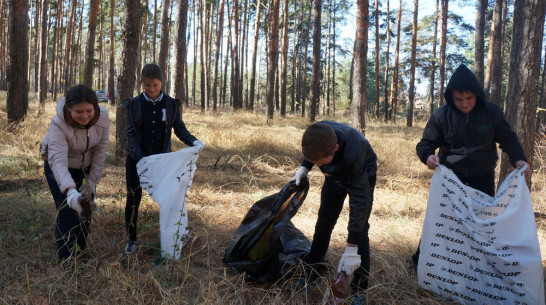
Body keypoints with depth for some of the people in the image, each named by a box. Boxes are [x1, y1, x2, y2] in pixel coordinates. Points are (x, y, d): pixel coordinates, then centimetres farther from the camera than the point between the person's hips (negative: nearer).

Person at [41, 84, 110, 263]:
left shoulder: (102, 116, -25)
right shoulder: (58, 124, -35)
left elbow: (100, 150, -14)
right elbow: (58, 161, -45)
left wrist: (92, 180, -13)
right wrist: (70, 190, -59)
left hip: (85, 166, 4)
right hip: (58, 167, -4)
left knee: (86, 209, 9)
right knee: (67, 212, -13)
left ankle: (81, 252, 28)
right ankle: (66, 260, -2)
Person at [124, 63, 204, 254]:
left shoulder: (171, 104, -3)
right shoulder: (134, 104, -5)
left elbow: (180, 128, 2)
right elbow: (131, 133, -9)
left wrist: (193, 141, -19)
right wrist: (141, 159, -22)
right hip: (136, 160, 0)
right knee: (133, 199, 3)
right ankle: (132, 240, 20)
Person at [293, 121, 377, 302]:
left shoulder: (353, 153, -46)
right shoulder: (317, 135, -32)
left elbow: (359, 202, -43)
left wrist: (351, 249, -43)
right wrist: (304, 167, -19)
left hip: (362, 176, -5)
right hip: (336, 175, 5)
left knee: (359, 228, -12)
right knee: (324, 222, 13)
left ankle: (359, 288, -2)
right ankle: (310, 271, 30)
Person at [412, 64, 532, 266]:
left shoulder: (492, 111, -7)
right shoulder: (441, 116, -10)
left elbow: (508, 139, 2)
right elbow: (425, 143, -6)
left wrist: (518, 159, -16)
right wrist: (428, 156, -28)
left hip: (483, 177, 1)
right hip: (450, 176, -1)